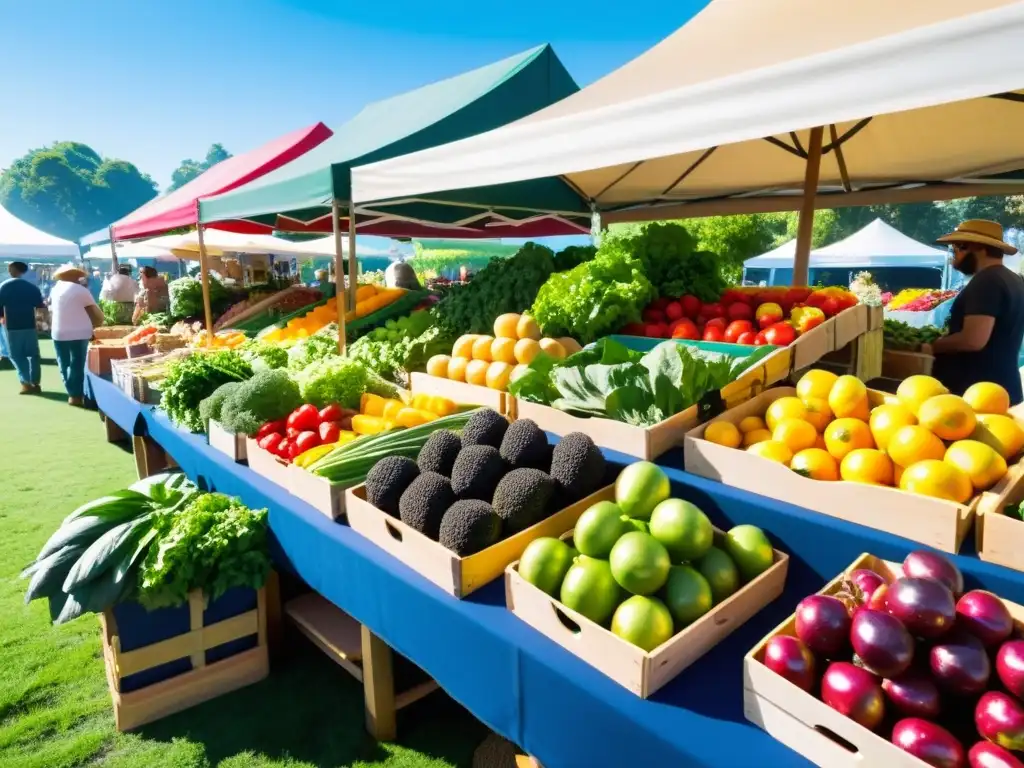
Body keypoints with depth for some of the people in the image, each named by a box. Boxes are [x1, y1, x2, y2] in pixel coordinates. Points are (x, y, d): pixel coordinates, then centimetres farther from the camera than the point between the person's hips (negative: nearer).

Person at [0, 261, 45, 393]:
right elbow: (40, 306, 5)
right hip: (29, 325, 2)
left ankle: (26, 383, -2)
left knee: (16, 355, 5)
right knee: (33, 354, 9)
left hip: (11, 326, -2)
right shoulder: (32, 287, 3)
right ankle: (35, 383, 7)